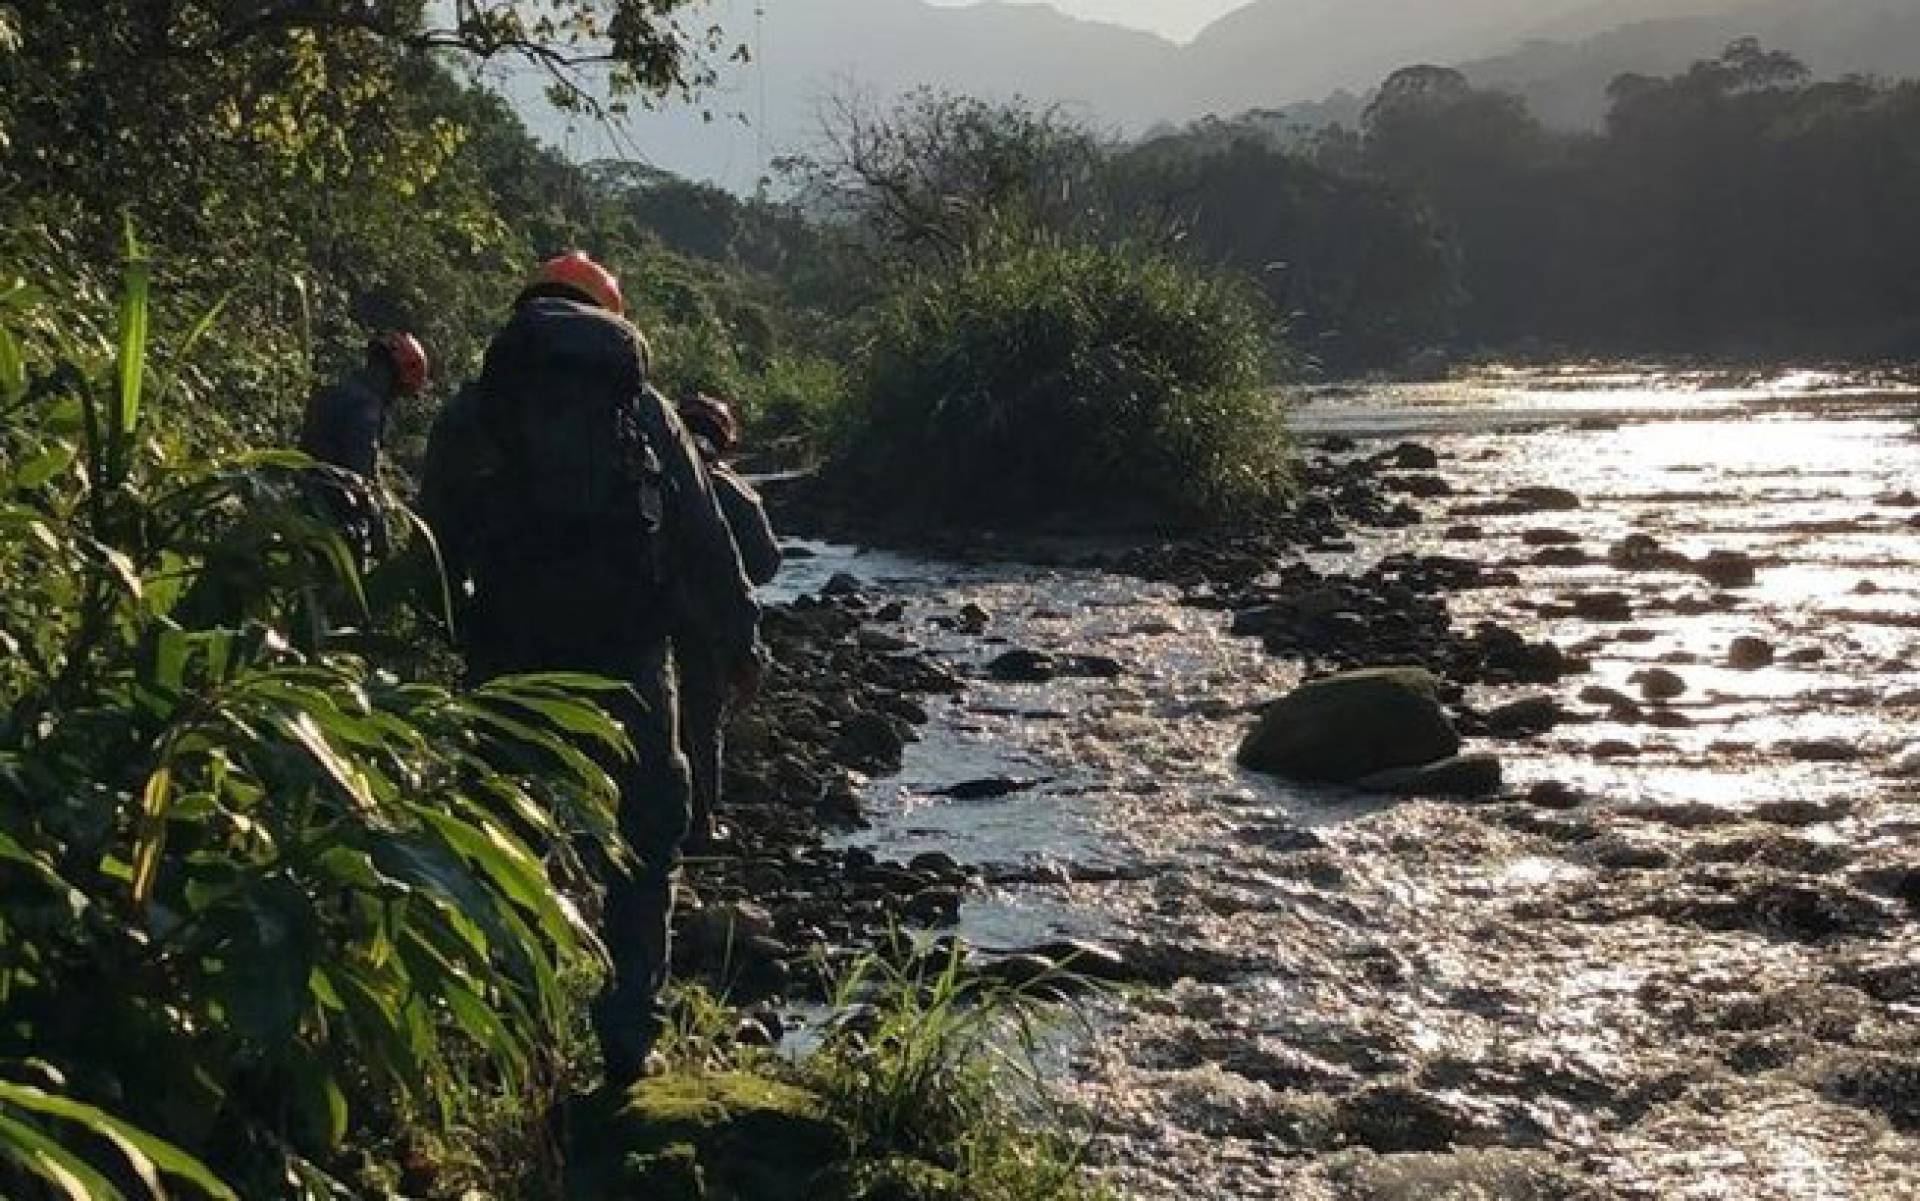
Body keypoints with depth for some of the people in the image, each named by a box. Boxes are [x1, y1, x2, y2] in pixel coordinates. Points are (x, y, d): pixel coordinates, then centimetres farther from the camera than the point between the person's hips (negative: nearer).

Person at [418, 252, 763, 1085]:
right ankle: (628, 1032, 8)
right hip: (629, 660, 0)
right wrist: (740, 642, 17)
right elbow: (707, 541, 9)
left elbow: (437, 557, 8)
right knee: (641, 843, 10)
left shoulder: (470, 417, 6)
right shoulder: (645, 411, 8)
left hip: (513, 662, 0)